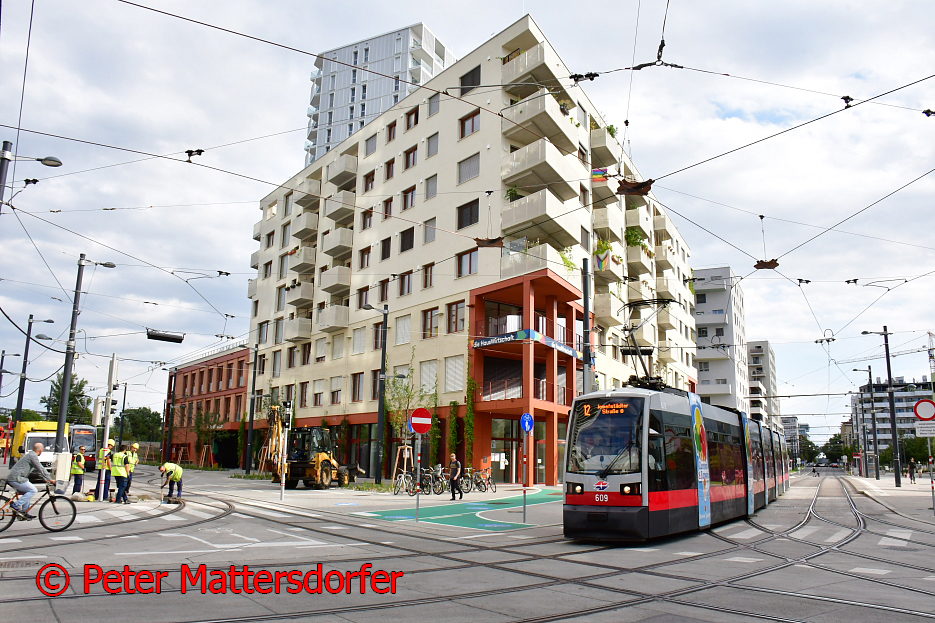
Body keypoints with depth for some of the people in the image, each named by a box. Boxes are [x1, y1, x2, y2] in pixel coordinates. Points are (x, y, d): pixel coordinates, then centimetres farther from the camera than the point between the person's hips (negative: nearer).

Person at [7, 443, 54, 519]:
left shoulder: (29, 455, 23)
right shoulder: (33, 456, -10)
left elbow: (37, 470, 28)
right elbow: (41, 469, -12)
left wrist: (45, 479, 27)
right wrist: (50, 479, -6)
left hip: (12, 478, 11)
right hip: (16, 478, -11)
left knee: (27, 493, 17)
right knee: (33, 490, -10)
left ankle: (25, 513, 15)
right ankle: (16, 506, -13)